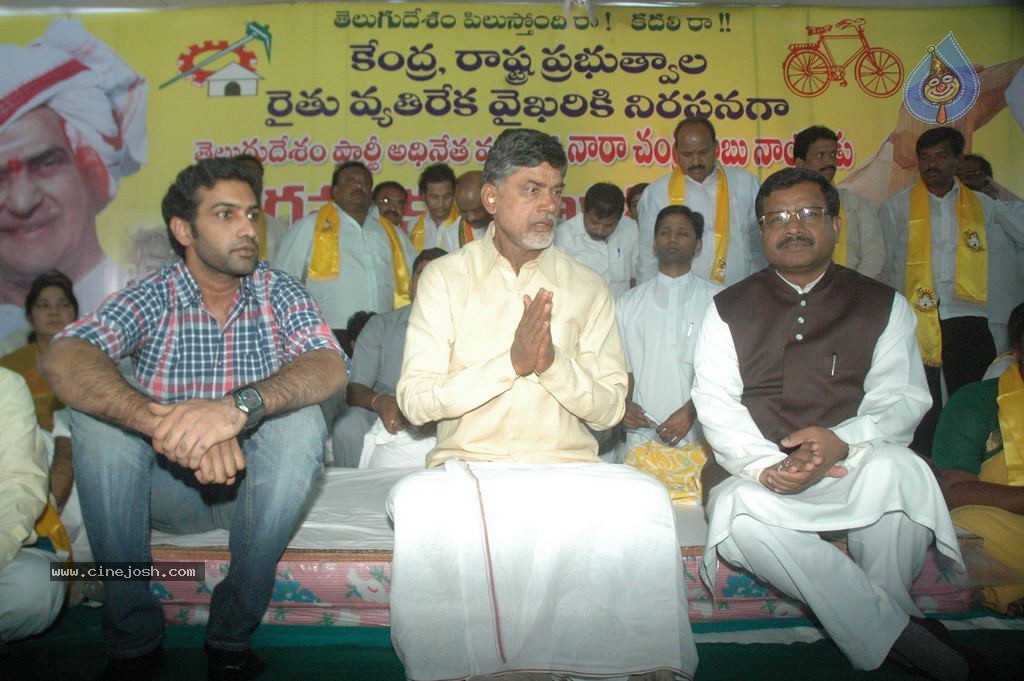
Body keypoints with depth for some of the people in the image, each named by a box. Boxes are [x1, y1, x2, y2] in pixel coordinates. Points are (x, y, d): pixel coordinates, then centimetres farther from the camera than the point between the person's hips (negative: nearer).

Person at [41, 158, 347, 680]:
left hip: (255, 488, 0)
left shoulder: (279, 293, -5)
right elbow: (63, 359, -26)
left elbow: (329, 367, -24)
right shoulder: (151, 298, -6)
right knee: (98, 416, -22)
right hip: (165, 490, 1)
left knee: (300, 419, -27)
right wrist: (165, 423, -45)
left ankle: (231, 636, -14)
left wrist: (241, 406, -44)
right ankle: (133, 637, -12)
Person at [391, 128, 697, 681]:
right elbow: (415, 400, -5)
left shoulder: (586, 286, 10)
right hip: (466, 464, -1)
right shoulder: (445, 277, 5)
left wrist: (553, 362, -14)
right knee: (418, 502, -33)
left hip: (566, 466, 2)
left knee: (643, 499, -28)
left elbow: (609, 408, 5)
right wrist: (512, 362, -16)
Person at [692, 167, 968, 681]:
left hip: (853, 471, 0)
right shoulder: (728, 309, 10)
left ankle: (875, 624, -12)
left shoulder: (883, 306, 12)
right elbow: (715, 404, -1)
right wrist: (768, 466, -21)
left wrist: (841, 442, -22)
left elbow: (900, 400, 1)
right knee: (741, 518, -34)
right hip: (755, 474, 0)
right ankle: (897, 633, -21)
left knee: (897, 466, -34)